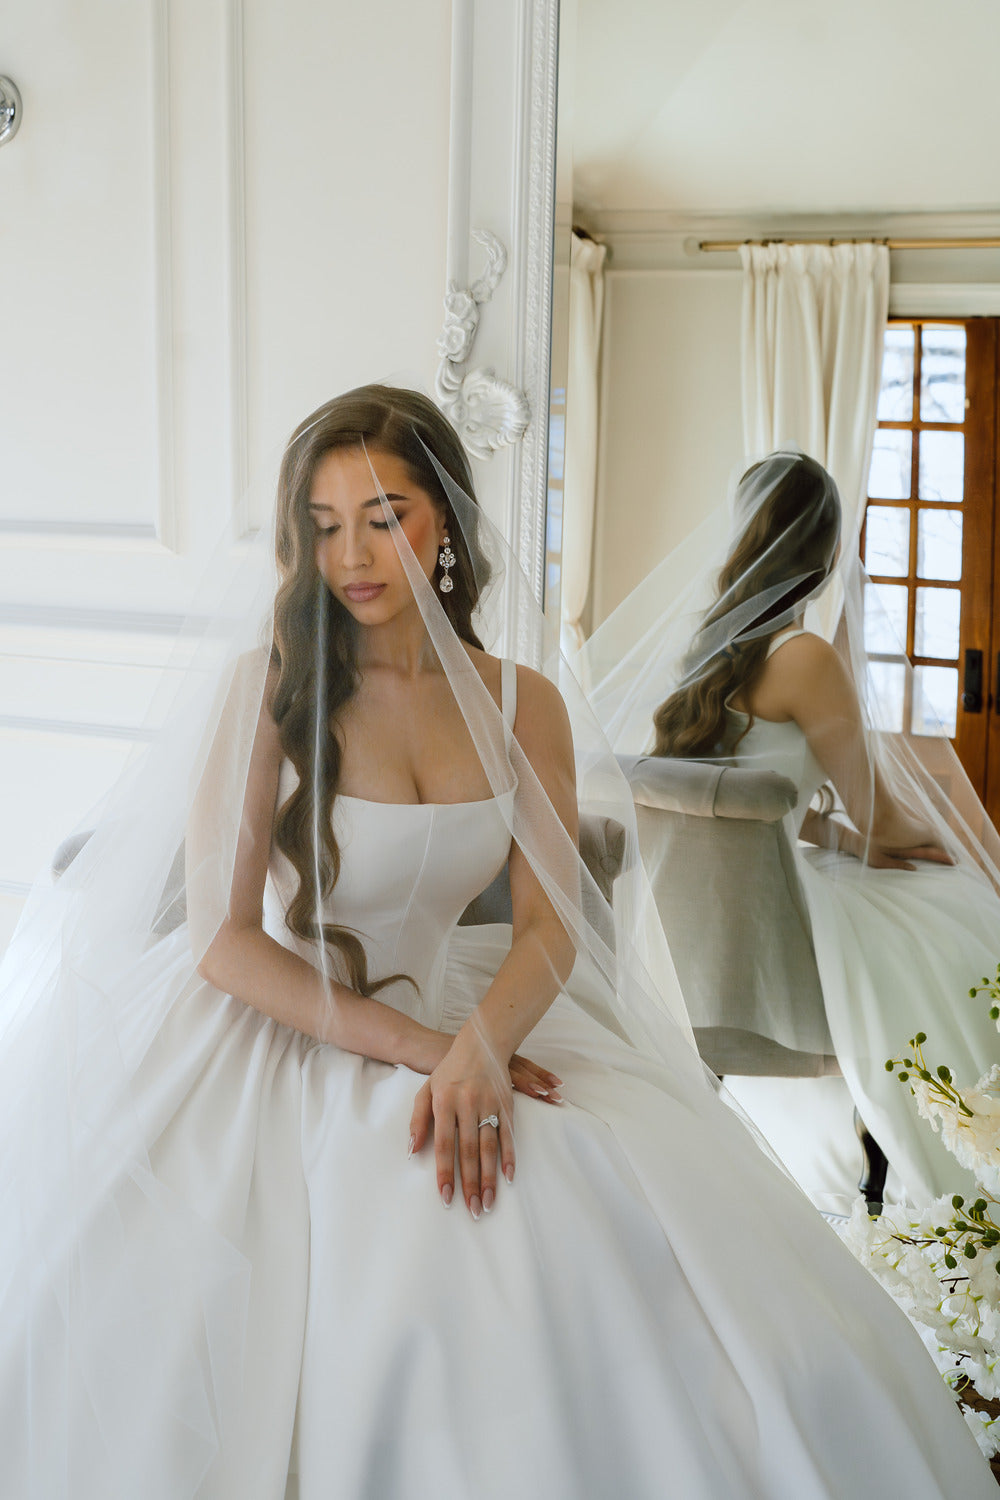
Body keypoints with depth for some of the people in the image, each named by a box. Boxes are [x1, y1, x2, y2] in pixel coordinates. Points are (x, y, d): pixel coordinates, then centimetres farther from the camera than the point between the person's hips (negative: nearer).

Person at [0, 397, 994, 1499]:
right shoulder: (264, 685, -8)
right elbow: (224, 938, -12)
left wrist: (476, 1049, -27)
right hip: (275, 1025, -2)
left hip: (460, 1011, 3)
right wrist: (415, 1046, -22)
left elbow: (549, 923, -5)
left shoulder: (525, 706, 3)